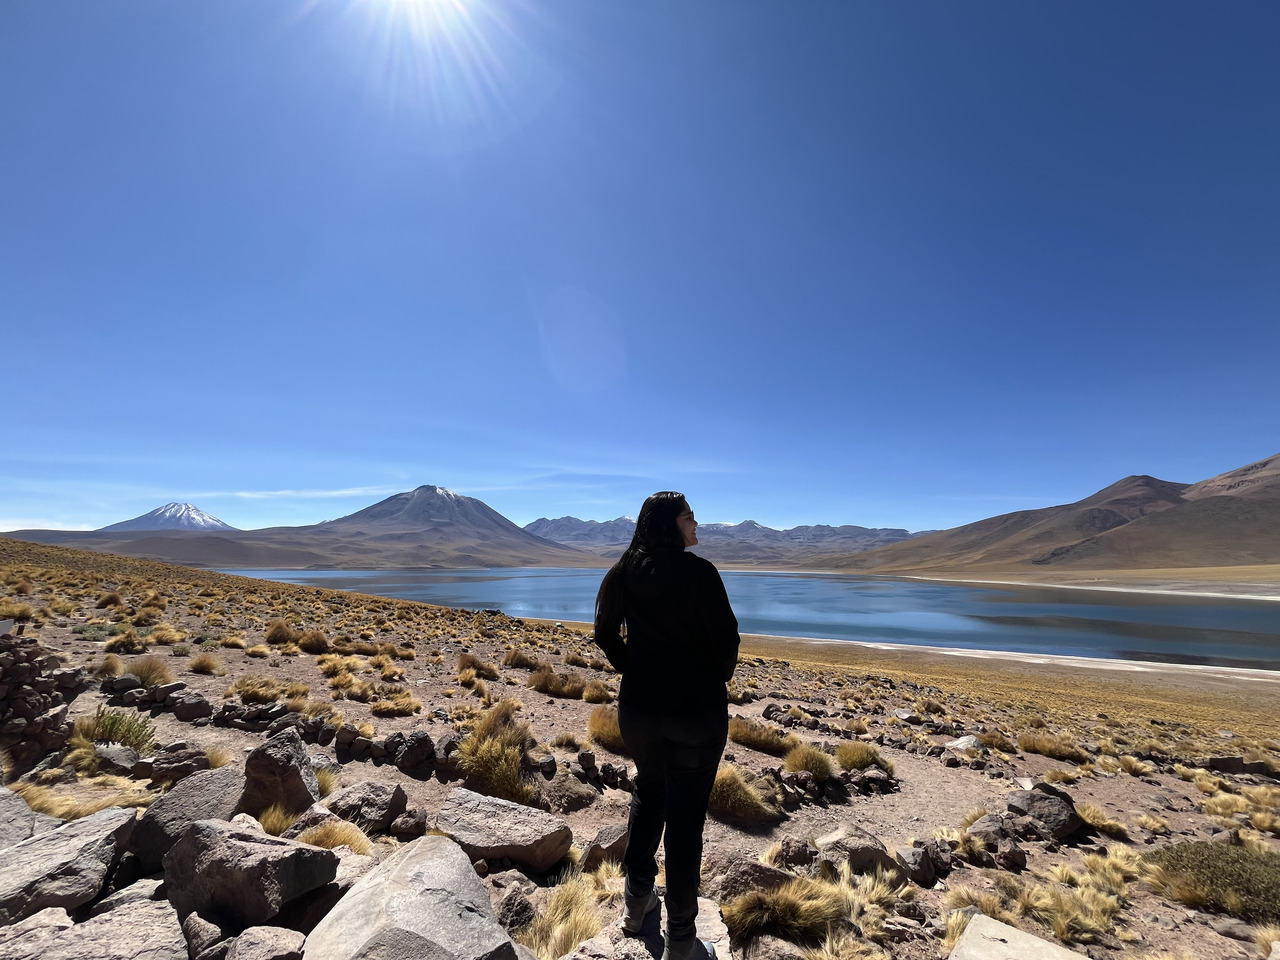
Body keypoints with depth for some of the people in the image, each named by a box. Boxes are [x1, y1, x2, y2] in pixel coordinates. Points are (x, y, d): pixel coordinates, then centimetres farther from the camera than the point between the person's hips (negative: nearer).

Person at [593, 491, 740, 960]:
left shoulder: (622, 573, -2)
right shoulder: (698, 572, -16)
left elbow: (606, 635, 6)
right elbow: (726, 637, -13)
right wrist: (719, 677, 6)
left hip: (639, 704, 5)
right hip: (697, 708, -4)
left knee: (648, 792, 27)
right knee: (685, 816, 10)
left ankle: (636, 903, 42)